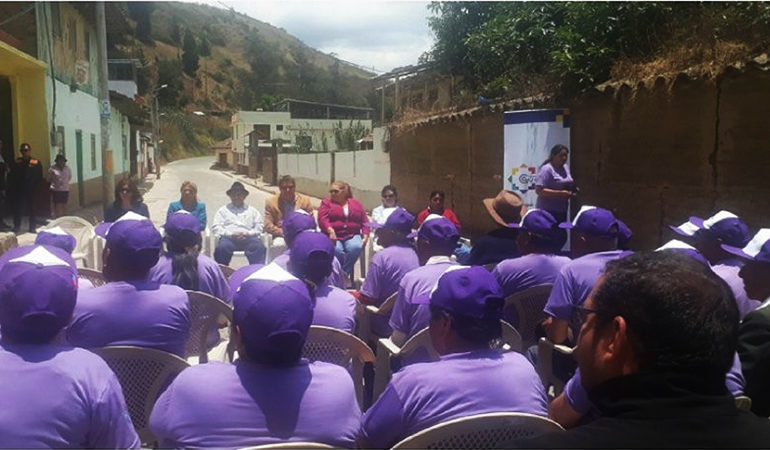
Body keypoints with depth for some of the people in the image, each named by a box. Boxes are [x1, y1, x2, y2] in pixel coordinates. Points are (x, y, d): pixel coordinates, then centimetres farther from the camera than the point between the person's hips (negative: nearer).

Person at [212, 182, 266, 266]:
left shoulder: (252, 211, 29)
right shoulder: (223, 210, 26)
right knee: (222, 247, -35)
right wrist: (231, 234, -5)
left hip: (248, 237, 1)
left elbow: (259, 227, 17)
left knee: (259, 247, -32)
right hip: (229, 238, 0)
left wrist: (248, 233, -5)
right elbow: (216, 228, 12)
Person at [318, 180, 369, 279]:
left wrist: (365, 236, -3)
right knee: (337, 250, -34)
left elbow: (364, 221, 14)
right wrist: (330, 230, -24)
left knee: (355, 247, -32)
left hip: (352, 236, 2)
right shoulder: (326, 203, 10)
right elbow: (322, 219, -6)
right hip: (333, 236, -2)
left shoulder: (356, 204, 17)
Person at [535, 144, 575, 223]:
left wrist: (573, 190, 4)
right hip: (548, 211, -8)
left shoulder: (566, 167, 13)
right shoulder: (546, 169, -12)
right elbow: (539, 190, -20)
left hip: (562, 211, 8)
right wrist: (560, 193, -22)